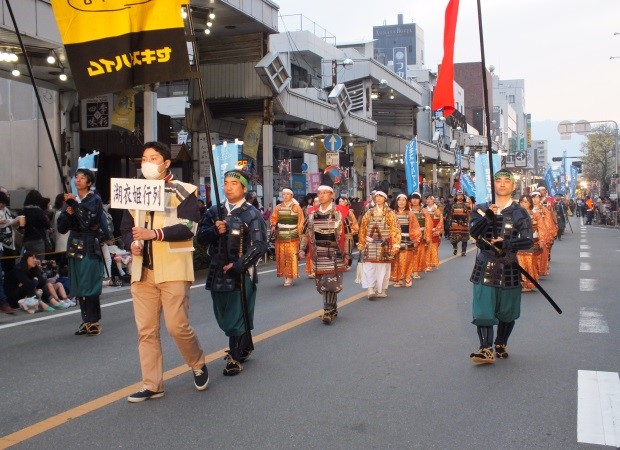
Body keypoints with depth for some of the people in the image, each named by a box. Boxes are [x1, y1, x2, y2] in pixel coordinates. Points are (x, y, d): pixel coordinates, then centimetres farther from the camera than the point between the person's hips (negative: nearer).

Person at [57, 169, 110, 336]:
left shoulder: (95, 200, -1)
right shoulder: (70, 200, 13)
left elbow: (88, 220, -16)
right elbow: (61, 228, 9)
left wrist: (75, 204, -17)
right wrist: (68, 213, -8)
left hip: (90, 247, -5)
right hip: (75, 247, 5)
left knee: (89, 286, -8)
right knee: (78, 287, 5)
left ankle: (94, 321, 0)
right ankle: (86, 320, 14)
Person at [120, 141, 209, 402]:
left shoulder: (183, 192, -1)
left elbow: (188, 227, -13)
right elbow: (126, 227, 16)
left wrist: (155, 233, -23)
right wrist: (132, 244, -7)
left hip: (173, 270, -5)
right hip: (142, 270, 5)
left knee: (177, 326, -8)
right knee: (146, 330, 5)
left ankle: (198, 365, 21)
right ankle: (152, 385, 15)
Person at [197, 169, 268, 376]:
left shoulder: (252, 214, -6)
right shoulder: (214, 211, 9)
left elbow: (259, 245, -12)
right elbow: (201, 238, 5)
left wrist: (238, 266, -18)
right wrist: (214, 230, -16)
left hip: (241, 273, -6)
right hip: (218, 272, 6)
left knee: (237, 316, -2)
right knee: (224, 316, 15)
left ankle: (235, 358, 11)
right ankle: (245, 348, 34)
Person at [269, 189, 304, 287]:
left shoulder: (296, 207, 2)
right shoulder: (278, 207, 10)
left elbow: (301, 221, 2)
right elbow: (273, 218, 12)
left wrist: (299, 233, -4)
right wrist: (273, 225, -7)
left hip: (292, 237, -3)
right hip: (281, 236, 3)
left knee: (291, 256, -6)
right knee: (282, 256, 2)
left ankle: (290, 277, -5)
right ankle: (285, 276, 11)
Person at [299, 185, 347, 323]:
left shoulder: (339, 213, -3)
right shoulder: (312, 215, 9)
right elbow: (306, 233, 16)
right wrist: (302, 249, 5)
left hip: (334, 254, -4)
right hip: (319, 255, 4)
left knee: (332, 282, -10)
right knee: (322, 283, 6)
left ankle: (328, 311, -3)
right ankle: (332, 309, 19)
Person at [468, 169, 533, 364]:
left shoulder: (520, 213, 0)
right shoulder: (481, 209, 5)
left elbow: (528, 241, -9)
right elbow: (473, 232, -12)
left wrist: (506, 243, -25)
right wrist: (488, 216, -28)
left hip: (509, 268, 0)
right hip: (485, 266, 0)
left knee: (507, 312, 11)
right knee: (483, 309, -7)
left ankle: (501, 344, 31)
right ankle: (486, 349, -3)